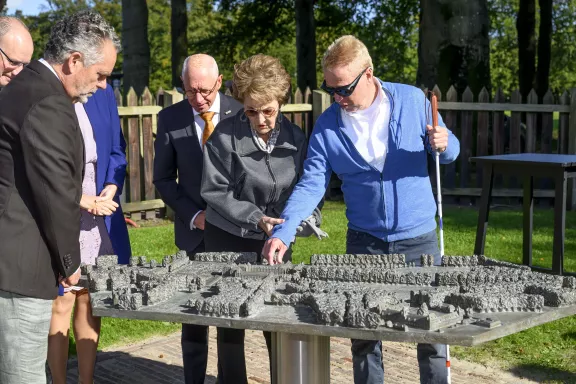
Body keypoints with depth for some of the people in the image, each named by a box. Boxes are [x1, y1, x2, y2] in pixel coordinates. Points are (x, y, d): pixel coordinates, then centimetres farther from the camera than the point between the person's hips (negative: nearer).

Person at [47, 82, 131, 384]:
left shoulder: (102, 94, 5)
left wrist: (109, 193, -6)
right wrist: (84, 200, -12)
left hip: (101, 220, 5)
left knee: (91, 300, 10)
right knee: (61, 304, -2)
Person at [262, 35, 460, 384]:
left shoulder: (412, 100, -6)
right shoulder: (327, 125, -3)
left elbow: (450, 151, 3)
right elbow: (311, 185, -6)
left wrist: (443, 144, -22)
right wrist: (283, 234, -20)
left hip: (419, 237, -1)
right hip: (364, 241, 1)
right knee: (364, 337, 7)